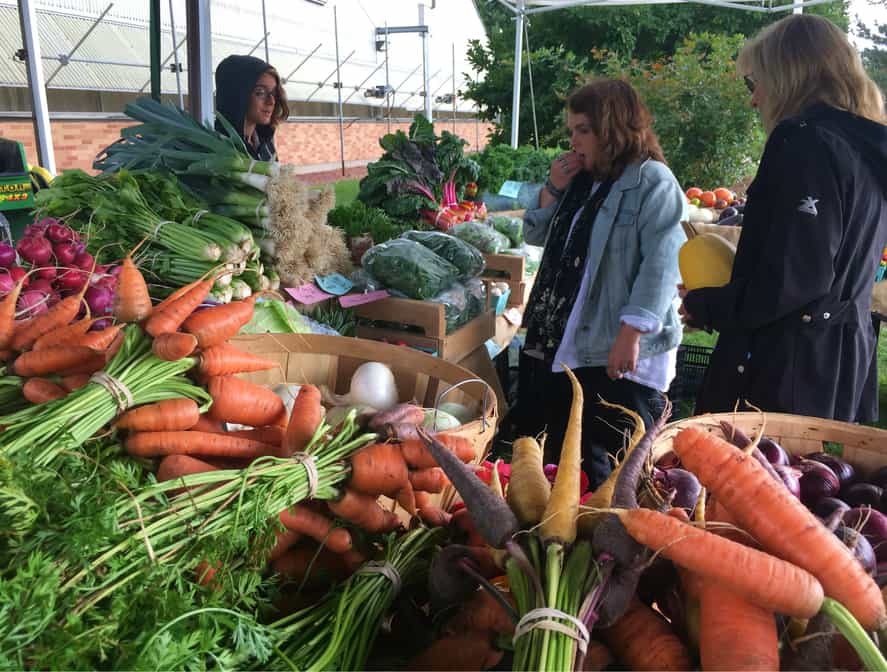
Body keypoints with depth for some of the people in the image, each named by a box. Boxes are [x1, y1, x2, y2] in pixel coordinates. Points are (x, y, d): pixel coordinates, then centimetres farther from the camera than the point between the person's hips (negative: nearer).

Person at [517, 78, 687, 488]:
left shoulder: (653, 182, -10)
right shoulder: (580, 180, 17)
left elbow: (661, 265, -19)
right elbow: (536, 236, 21)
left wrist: (631, 333, -25)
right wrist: (553, 190, 5)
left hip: (620, 354, -8)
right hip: (559, 346, 9)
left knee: (608, 468, 1)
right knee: (550, 454, 19)